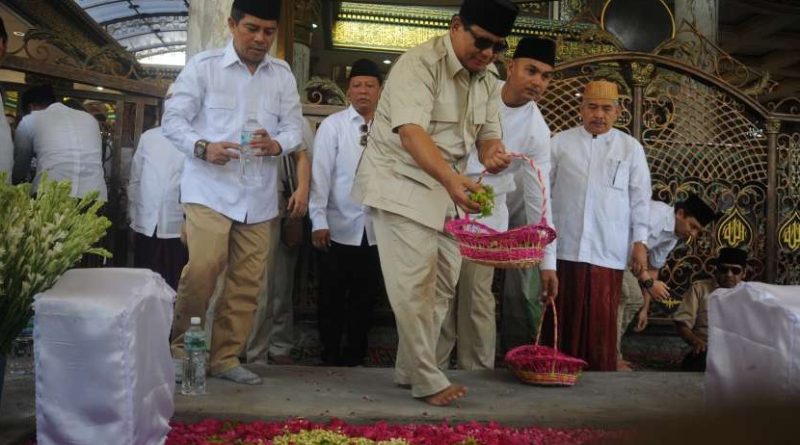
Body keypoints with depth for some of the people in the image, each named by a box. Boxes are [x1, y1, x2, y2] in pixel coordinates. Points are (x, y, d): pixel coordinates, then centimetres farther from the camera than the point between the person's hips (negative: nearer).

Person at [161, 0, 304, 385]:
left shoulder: (282, 74, 9)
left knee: (247, 280, 6)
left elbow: (294, 126, 7)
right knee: (203, 267, -18)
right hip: (210, 189, -4)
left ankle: (225, 357, 19)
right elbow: (172, 120, -2)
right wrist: (203, 148, -21)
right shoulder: (203, 66, -1)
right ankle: (181, 348, 2)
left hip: (258, 196, 4)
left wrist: (276, 145, -16)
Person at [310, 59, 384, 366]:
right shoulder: (332, 125, -2)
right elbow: (320, 174, -6)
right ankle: (330, 355, 23)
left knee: (366, 296, 12)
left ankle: (355, 355, 27)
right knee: (332, 296, 7)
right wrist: (319, 221, -12)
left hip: (377, 229, 2)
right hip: (339, 228, -2)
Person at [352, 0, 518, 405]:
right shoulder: (420, 63, -20)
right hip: (400, 185, -8)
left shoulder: (487, 78, 5)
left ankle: (409, 370, 23)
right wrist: (452, 178, -48)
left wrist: (492, 153, -19)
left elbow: (489, 131, 7)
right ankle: (428, 381, 0)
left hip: (444, 189, 8)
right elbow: (412, 131, -33)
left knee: (442, 285, 11)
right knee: (413, 287, -11)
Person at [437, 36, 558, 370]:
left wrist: (548, 261, -10)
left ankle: (477, 372, 9)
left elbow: (539, 197, -8)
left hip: (485, 213, -1)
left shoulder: (537, 130, -10)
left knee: (477, 296, -5)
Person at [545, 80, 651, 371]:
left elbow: (640, 199, 9)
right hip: (563, 248, 0)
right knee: (561, 321, 4)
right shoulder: (560, 143, 9)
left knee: (600, 325, 1)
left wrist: (640, 242, 3)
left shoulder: (631, 148, 10)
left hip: (608, 252, 0)